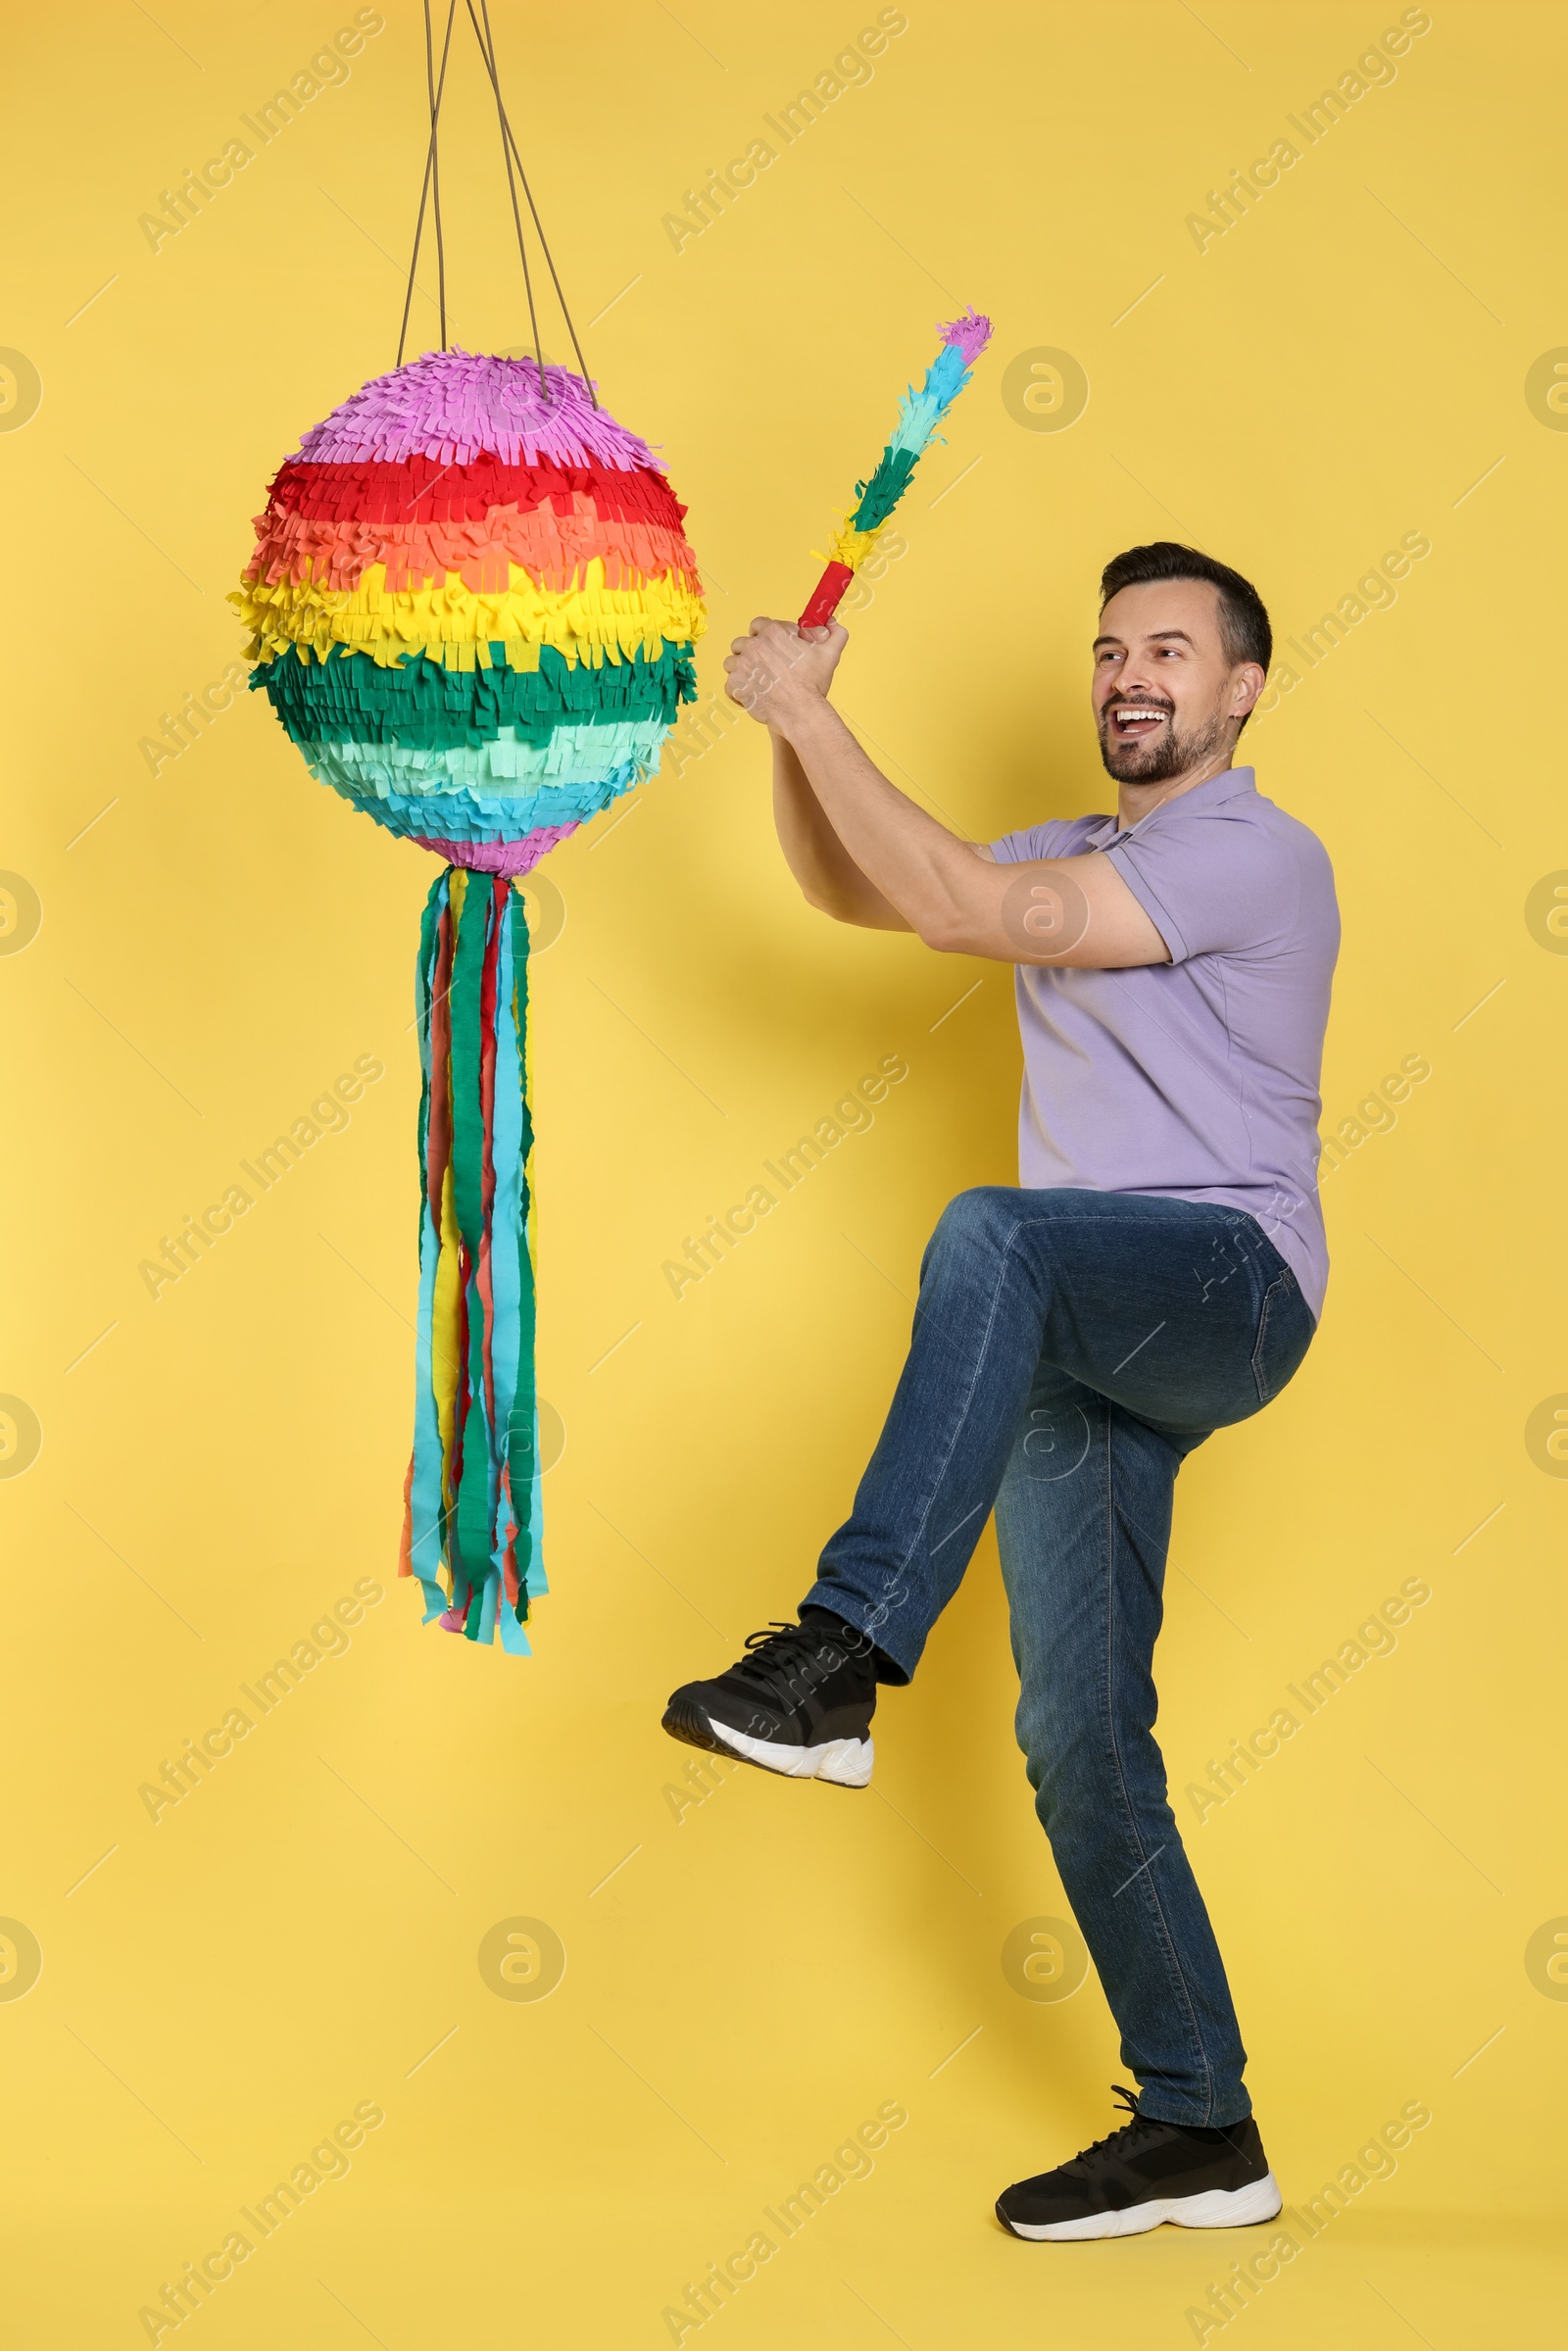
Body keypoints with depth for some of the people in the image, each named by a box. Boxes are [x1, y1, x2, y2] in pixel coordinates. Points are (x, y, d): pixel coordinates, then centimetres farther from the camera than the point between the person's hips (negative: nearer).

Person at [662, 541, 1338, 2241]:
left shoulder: (1253, 854, -6)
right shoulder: (1080, 860, 24)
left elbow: (965, 909, -15)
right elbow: (854, 892, 24)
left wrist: (810, 714, -12)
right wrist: (795, 731, 7)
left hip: (1228, 1280, -8)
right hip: (1079, 1345, 8)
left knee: (993, 1235, -40)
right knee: (1079, 1748, 2)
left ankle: (841, 1657, -46)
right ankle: (1198, 2131, 11)